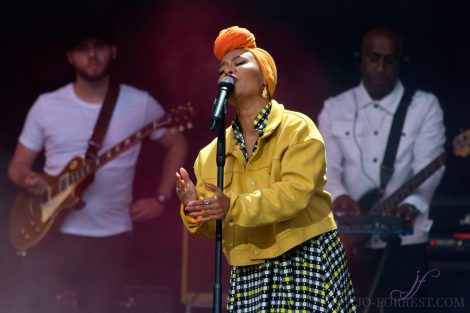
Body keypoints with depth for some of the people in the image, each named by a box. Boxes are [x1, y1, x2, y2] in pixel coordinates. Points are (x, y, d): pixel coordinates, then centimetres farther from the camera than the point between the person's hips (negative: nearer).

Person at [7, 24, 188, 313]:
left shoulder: (140, 104, 0)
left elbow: (177, 145, 13)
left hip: (110, 239, 0)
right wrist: (27, 179, -16)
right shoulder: (47, 106, 2)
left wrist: (161, 199, 3)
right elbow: (18, 165, 8)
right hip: (54, 234, 0)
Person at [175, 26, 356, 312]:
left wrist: (234, 208, -29)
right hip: (249, 277, 4)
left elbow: (296, 192, -19)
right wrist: (195, 209, -15)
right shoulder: (211, 154, 11)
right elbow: (211, 226, 9)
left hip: (307, 264, -4)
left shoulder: (298, 129, -3)